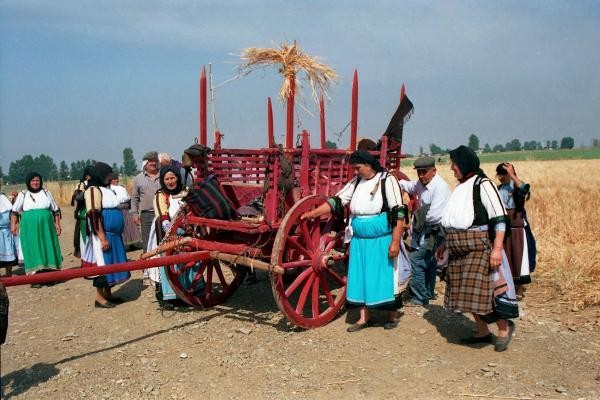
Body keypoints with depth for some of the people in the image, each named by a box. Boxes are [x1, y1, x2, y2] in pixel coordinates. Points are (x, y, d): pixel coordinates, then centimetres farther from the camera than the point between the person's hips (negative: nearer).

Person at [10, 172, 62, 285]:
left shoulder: (46, 193, 11)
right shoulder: (23, 194, 7)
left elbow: (56, 210, 13)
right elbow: (14, 211, 5)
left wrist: (57, 224, 6)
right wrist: (13, 225, -6)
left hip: (46, 227, 1)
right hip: (30, 228, -1)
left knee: (48, 249, 2)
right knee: (33, 251, -2)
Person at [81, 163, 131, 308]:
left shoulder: (107, 189, 15)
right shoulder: (94, 190, -11)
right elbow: (94, 216, -18)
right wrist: (102, 238, -23)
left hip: (114, 234, 9)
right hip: (104, 234, -9)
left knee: (111, 263, 12)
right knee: (103, 263, -3)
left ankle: (108, 294, 22)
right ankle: (99, 297, 5)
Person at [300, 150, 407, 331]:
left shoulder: (387, 180, -10)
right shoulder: (356, 182, 8)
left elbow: (398, 213, -13)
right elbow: (337, 201, 6)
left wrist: (395, 242, -18)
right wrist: (313, 213, -3)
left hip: (382, 241, -5)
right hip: (359, 241, 6)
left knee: (385, 276, 5)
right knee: (361, 277, 9)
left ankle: (393, 315, 24)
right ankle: (364, 318, 21)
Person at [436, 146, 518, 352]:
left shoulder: (483, 185, -11)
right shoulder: (461, 187, 13)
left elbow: (500, 219, -15)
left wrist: (497, 249, -22)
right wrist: (445, 243, 20)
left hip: (480, 249, -8)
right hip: (459, 250, 8)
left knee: (482, 290, -8)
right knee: (466, 292, 11)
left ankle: (504, 327, 14)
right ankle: (482, 332, 25)